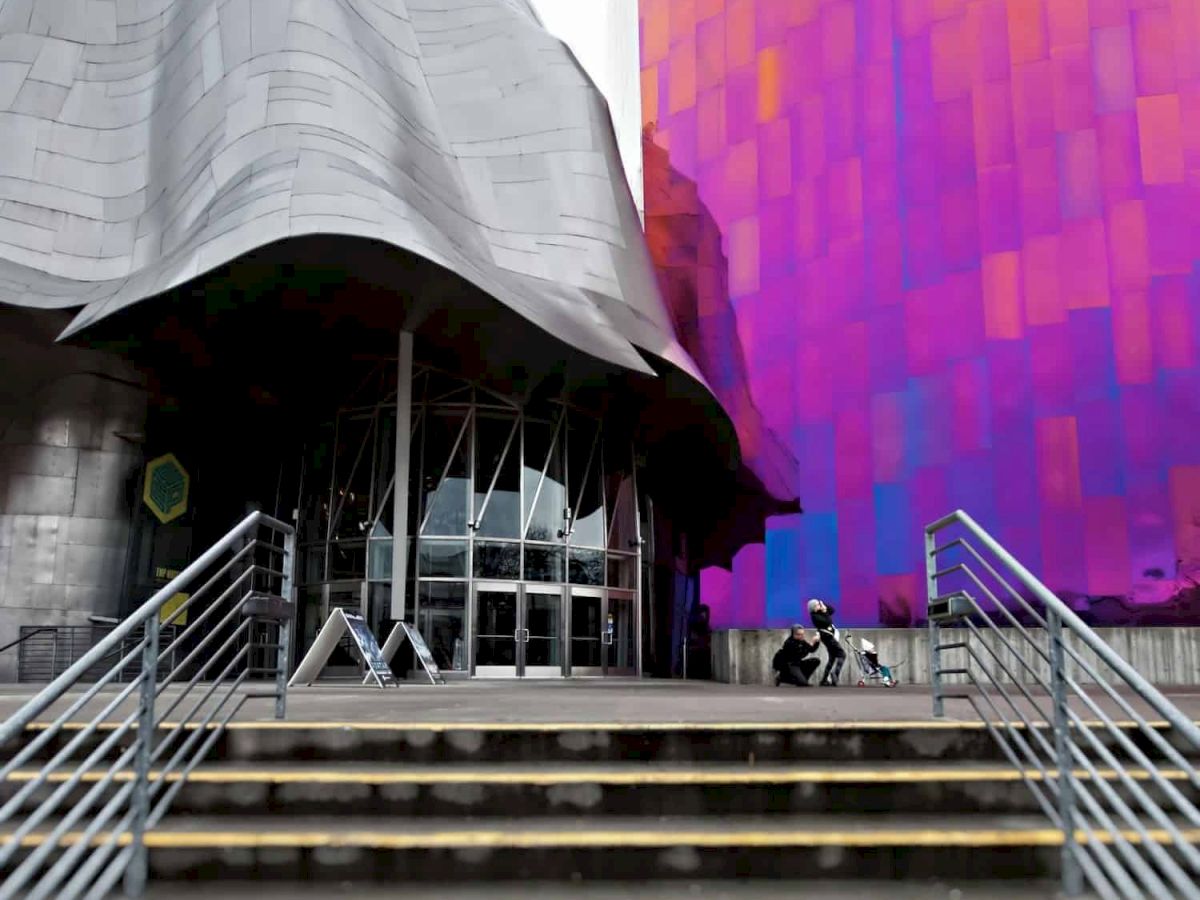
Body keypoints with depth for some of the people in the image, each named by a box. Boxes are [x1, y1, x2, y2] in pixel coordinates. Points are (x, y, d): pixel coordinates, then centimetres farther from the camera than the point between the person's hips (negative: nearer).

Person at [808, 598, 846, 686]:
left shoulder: (820, 612, 6)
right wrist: (825, 611, -15)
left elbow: (832, 610, 7)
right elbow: (828, 621, -22)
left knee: (832, 658, 14)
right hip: (828, 636, -10)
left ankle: (824, 680, 16)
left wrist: (825, 606, -5)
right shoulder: (815, 616, -19)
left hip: (830, 635, 10)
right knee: (841, 654, -15)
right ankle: (835, 674, -23)